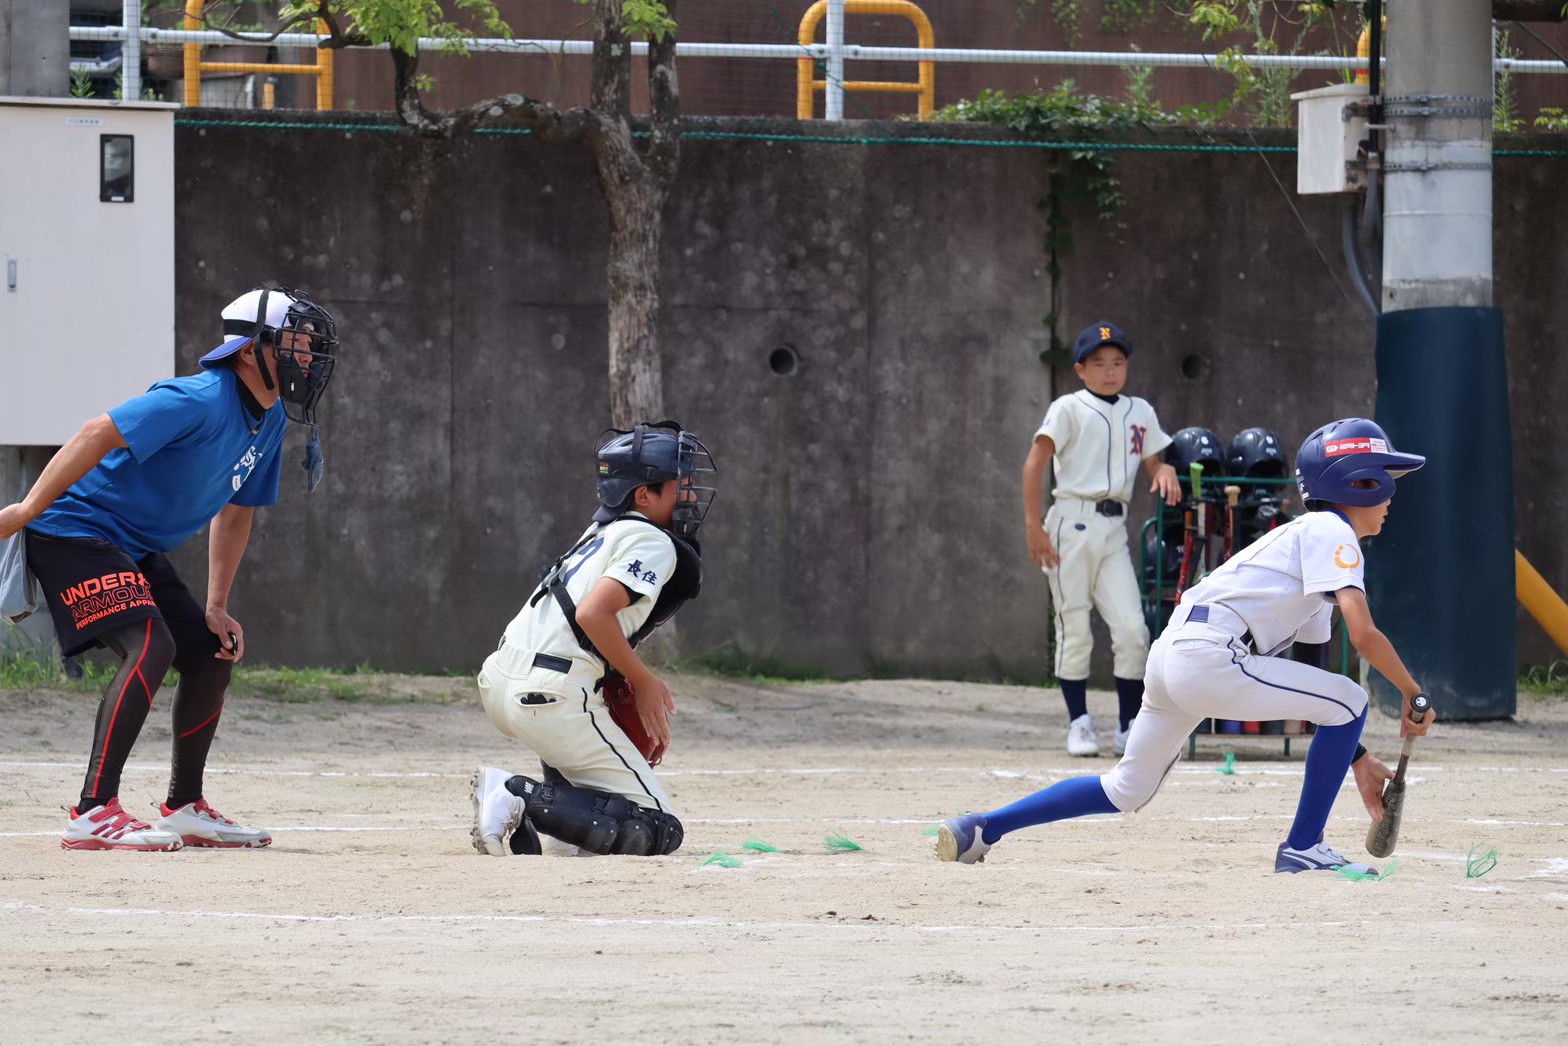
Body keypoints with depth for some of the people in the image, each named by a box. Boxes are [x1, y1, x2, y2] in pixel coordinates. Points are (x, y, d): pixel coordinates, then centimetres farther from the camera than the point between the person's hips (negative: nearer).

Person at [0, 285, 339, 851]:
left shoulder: (270, 419, 5)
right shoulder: (201, 401, -25)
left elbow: (235, 512, 17)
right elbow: (100, 434, -30)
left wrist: (217, 607, 13)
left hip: (138, 550, 10)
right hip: (76, 531, -10)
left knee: (213, 654, 10)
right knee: (150, 644, -26)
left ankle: (185, 809, 23)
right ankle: (93, 814, -31)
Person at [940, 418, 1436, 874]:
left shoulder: (1305, 535, 26)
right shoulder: (1330, 532, -3)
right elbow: (1363, 633, -16)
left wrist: (1356, 757, 22)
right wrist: (1414, 695, -5)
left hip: (1172, 655, 10)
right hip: (1208, 660, -10)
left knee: (1126, 790, 20)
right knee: (1349, 698, -4)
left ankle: (979, 830, 18)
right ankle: (1302, 849, 2)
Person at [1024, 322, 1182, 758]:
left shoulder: (1139, 412, 14)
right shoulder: (1069, 408, -1)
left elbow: (1153, 463, 20)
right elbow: (1035, 464, -8)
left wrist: (1164, 473, -6)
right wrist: (1033, 525, -17)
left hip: (1114, 528, 4)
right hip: (1073, 521, -4)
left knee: (1132, 629, -6)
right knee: (1074, 630, -1)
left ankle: (1129, 728, 2)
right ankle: (1079, 725, 8)